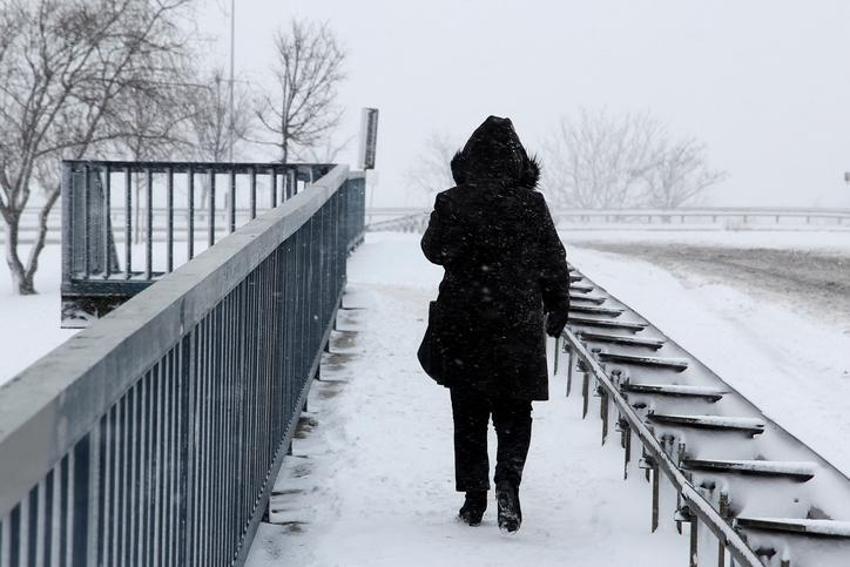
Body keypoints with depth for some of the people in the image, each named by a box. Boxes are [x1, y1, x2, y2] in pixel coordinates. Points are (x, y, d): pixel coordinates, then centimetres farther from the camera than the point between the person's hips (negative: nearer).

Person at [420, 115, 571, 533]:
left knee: (469, 414, 11)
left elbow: (435, 250, 6)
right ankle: (508, 479, -13)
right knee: (514, 412, 9)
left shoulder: (451, 203, -7)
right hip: (519, 326, 0)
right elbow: (554, 263, 1)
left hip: (463, 323, 0)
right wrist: (558, 308, 14)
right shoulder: (532, 205, -6)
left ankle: (474, 498, 13)